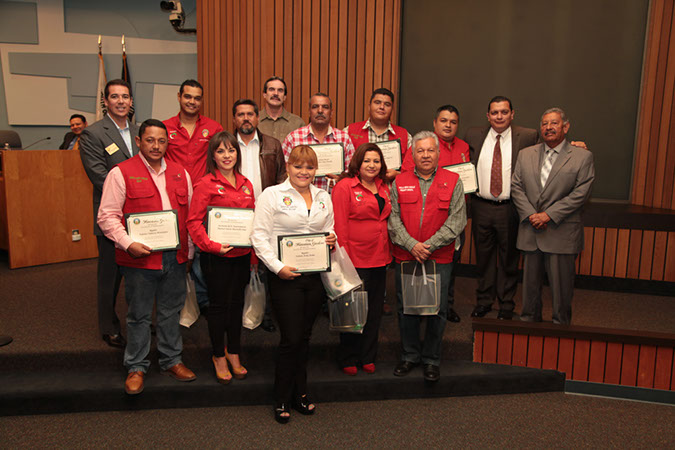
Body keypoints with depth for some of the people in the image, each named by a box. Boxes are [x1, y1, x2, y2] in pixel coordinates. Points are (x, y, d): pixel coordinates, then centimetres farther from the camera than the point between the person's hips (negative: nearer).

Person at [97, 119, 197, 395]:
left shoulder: (180, 173, 10)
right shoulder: (121, 173, -4)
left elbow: (190, 214, 15)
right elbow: (107, 216, -7)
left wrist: (189, 251, 12)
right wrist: (128, 244, -19)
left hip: (175, 257, 4)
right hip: (139, 258, -4)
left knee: (171, 312, 16)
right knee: (139, 315, 8)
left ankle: (171, 360, 32)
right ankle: (136, 367, 24)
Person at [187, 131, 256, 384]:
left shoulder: (246, 185, 8)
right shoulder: (206, 185, -8)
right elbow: (194, 222, -10)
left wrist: (254, 256, 9)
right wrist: (213, 246, -20)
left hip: (242, 255, 5)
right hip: (216, 257, -5)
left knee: (237, 303, 15)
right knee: (218, 304, 7)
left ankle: (234, 353, 31)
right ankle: (219, 356, 26)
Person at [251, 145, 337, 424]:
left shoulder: (323, 197, 13)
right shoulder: (272, 195, -3)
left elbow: (329, 230, 22)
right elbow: (259, 236, -8)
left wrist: (332, 239, -1)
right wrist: (277, 267, -16)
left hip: (315, 274, 5)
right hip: (285, 277, -5)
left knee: (304, 336, 14)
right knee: (291, 338, -2)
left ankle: (300, 393, 29)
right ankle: (282, 400, 16)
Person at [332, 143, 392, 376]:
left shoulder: (384, 188, 13)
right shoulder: (345, 187, -8)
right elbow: (339, 226, -12)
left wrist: (388, 253, 11)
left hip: (380, 259, 6)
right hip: (356, 260, -6)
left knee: (375, 310, 13)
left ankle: (368, 357, 28)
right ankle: (348, 359, 21)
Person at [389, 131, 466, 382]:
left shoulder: (453, 182, 2)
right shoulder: (399, 183, 7)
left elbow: (457, 220, -4)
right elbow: (393, 218, 1)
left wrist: (430, 245, -13)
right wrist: (411, 244, -13)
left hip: (440, 259, -1)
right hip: (405, 257, 1)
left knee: (437, 310, 5)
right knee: (406, 308, 9)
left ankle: (431, 360, 22)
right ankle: (409, 356, 26)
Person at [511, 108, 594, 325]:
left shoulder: (583, 156, -1)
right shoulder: (525, 154, 10)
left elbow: (580, 193, -9)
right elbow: (516, 187, 4)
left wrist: (549, 215, -15)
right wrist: (531, 215, -9)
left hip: (561, 233, -3)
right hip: (530, 231, 3)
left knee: (561, 285, 4)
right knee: (530, 281, 13)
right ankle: (529, 320, 29)